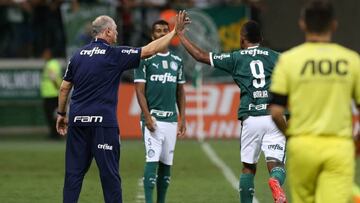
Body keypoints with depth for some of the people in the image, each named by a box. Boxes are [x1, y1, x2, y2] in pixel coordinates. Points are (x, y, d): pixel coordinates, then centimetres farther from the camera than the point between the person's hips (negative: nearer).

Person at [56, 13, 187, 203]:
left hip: (77, 119, 5)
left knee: (74, 171, 6)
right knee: (109, 171, 1)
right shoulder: (115, 55, -5)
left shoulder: (78, 55, 10)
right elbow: (149, 50, -4)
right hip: (102, 121, -5)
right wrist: (175, 32, 5)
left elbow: (64, 88, 13)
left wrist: (61, 114, 25)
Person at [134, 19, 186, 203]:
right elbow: (140, 91, -6)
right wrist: (147, 116, -14)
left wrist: (182, 119, 10)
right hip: (153, 118, -5)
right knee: (152, 160, -13)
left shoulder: (176, 61, 14)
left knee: (166, 164, 7)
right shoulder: (145, 59, -2)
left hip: (171, 119, 5)